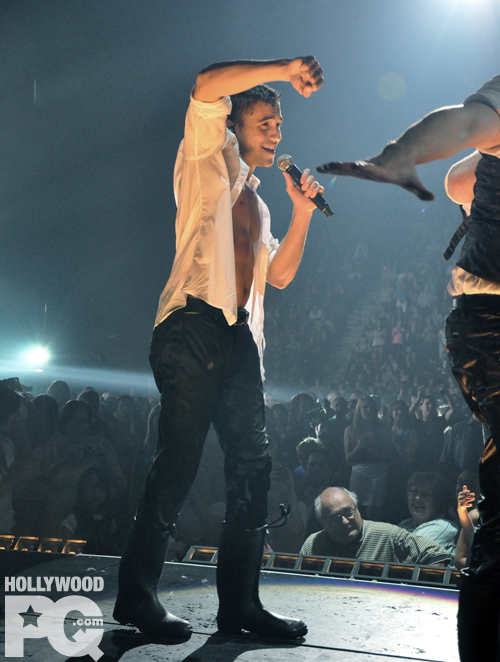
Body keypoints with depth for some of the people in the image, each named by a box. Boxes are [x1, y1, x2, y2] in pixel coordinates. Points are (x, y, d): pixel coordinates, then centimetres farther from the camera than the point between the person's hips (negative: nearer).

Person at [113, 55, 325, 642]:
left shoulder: (256, 203, 31)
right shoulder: (211, 157, 10)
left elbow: (279, 275, 26)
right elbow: (207, 85, -7)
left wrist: (302, 213, 17)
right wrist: (285, 68, -5)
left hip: (240, 339, 8)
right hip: (195, 326, -8)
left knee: (252, 465, 1)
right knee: (179, 460, -11)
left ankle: (238, 601, 6)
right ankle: (136, 595, -3)